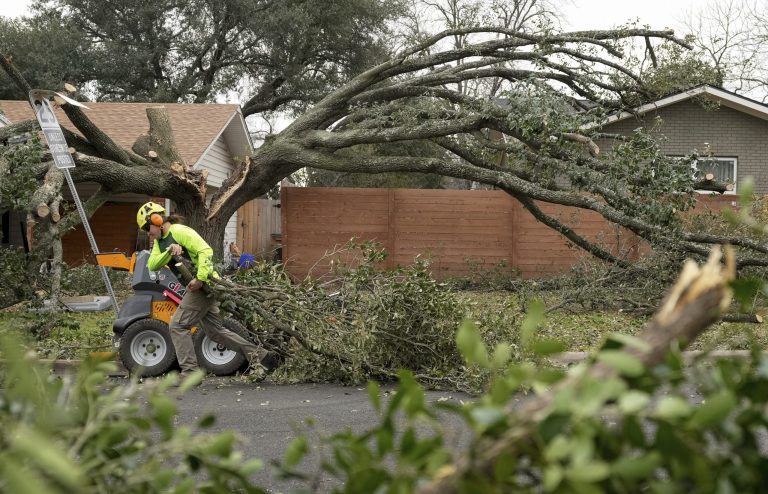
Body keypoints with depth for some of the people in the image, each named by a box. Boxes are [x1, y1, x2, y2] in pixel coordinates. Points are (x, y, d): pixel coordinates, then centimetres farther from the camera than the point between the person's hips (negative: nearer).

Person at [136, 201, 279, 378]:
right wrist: (169, 252, -15)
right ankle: (260, 355, 11)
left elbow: (205, 250, -22)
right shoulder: (160, 241, 17)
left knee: (178, 325, -10)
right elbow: (152, 265, 1)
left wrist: (200, 279, -29)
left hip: (203, 285, -10)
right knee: (216, 331, 11)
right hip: (197, 287, 10)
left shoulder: (179, 231, -11)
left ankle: (190, 372, -7)